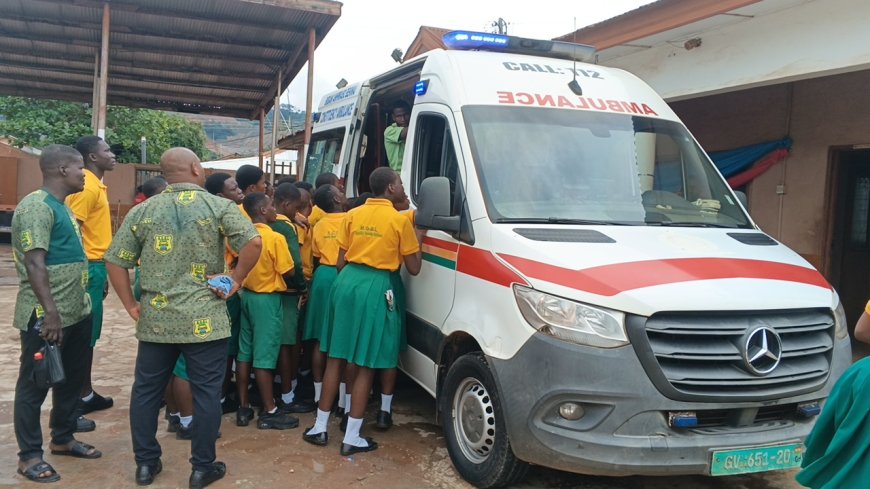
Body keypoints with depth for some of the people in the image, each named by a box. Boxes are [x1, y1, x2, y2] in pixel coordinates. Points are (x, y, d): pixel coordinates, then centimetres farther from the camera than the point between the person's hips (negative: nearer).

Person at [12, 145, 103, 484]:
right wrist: (50, 312, -26)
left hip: (76, 313, 10)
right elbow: (34, 263, -22)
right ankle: (29, 456, 15)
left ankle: (63, 439, 34)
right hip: (46, 317, -10)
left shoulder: (61, 207, 14)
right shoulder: (36, 206, -16)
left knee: (72, 379, 18)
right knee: (34, 385, 3)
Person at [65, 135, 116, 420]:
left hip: (96, 267, 10)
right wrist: (87, 274, -24)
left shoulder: (96, 186, 16)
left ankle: (85, 393, 24)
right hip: (88, 268, -10)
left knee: (89, 335, 15)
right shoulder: (86, 187, -14)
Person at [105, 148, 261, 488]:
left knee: (146, 391, 17)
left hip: (155, 318, 3)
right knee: (206, 393, 8)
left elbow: (115, 261, 5)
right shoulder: (218, 206, -4)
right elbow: (254, 243, -18)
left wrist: (131, 306, 9)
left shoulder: (142, 211, 6)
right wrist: (236, 280, -7)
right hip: (204, 320, -3)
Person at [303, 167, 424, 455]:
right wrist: (418, 238, 14)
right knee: (366, 365, 3)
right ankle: (351, 438, 7)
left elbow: (340, 262, 9)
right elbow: (413, 268, 0)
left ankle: (320, 428, 21)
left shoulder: (352, 215, 8)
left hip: (347, 281, 5)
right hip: (376, 287, -5)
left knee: (335, 357, 14)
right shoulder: (400, 220, -4)